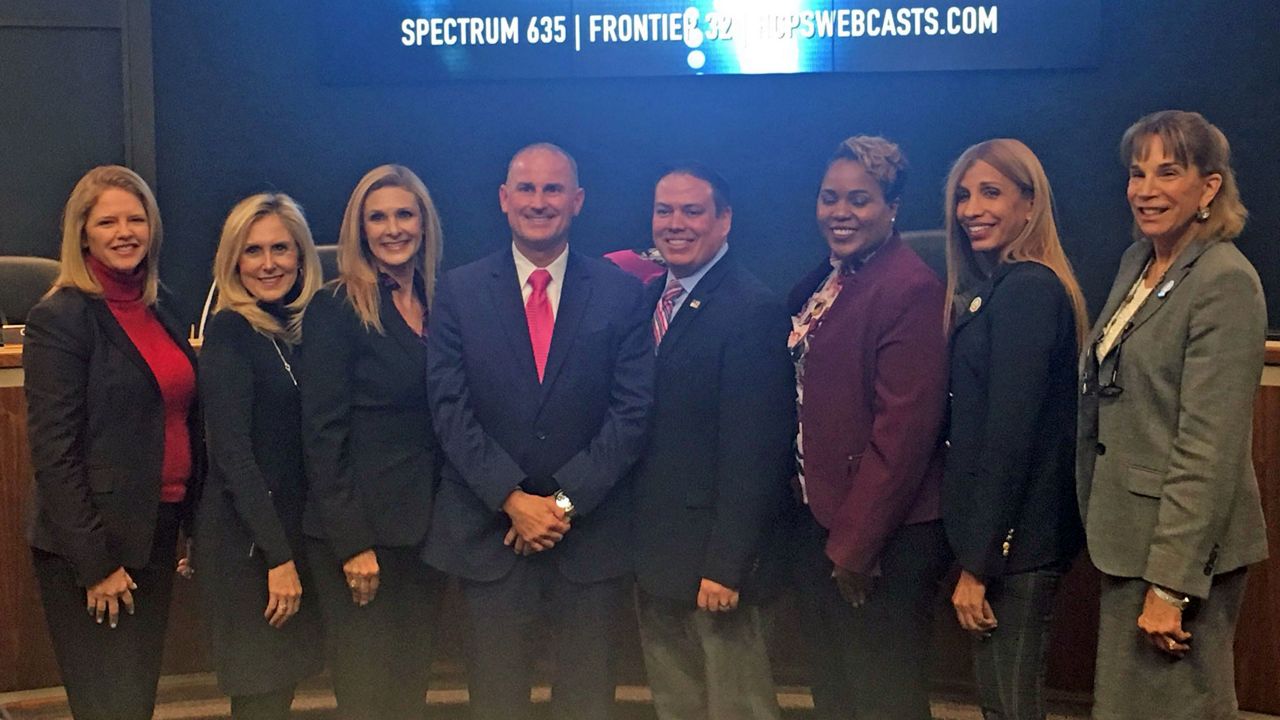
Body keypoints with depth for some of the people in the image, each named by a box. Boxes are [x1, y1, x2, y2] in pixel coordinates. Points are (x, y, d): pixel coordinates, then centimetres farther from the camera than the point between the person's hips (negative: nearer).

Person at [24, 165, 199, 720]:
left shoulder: (160, 307, 9)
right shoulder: (59, 318, -11)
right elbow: (53, 451, -15)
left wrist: (195, 525, 10)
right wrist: (94, 563, -16)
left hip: (159, 532, 7)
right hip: (90, 548, -7)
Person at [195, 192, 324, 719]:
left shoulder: (298, 330, 9)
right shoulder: (229, 333, -12)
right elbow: (231, 455, -17)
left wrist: (294, 549, 6)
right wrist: (278, 556, -18)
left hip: (292, 532, 7)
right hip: (246, 542, -7)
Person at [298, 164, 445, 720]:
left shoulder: (438, 305, 9)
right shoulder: (336, 308, -7)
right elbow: (323, 435, -11)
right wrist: (352, 544, -14)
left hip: (426, 528, 5)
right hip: (359, 532, -5)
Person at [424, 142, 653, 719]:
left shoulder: (620, 293, 0)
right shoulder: (459, 292, 1)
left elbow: (632, 409, -5)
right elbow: (450, 407, -5)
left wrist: (566, 502, -12)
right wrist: (513, 500, -13)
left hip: (590, 526, 0)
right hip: (491, 527, 0)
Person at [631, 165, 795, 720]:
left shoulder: (754, 311, -16)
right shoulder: (649, 299, 9)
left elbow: (752, 453, -19)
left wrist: (726, 566, -19)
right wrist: (636, 539, 7)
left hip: (713, 555, -7)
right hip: (653, 549, 7)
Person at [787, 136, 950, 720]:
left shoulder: (911, 287, -17)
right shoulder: (818, 286, 10)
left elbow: (903, 430, -21)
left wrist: (854, 545, -18)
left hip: (882, 540, -8)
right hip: (817, 522, 8)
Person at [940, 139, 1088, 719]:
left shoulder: (1026, 289, -16)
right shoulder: (994, 286, 14)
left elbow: (1011, 433, -20)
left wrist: (977, 563, -18)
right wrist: (971, 547, 12)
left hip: (1014, 538, -9)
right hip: (1019, 531, 9)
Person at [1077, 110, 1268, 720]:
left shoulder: (1226, 283, -17)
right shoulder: (1137, 261, 8)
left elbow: (1210, 447, -20)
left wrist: (1170, 584, -20)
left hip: (1182, 542, -8)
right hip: (1127, 531, 8)